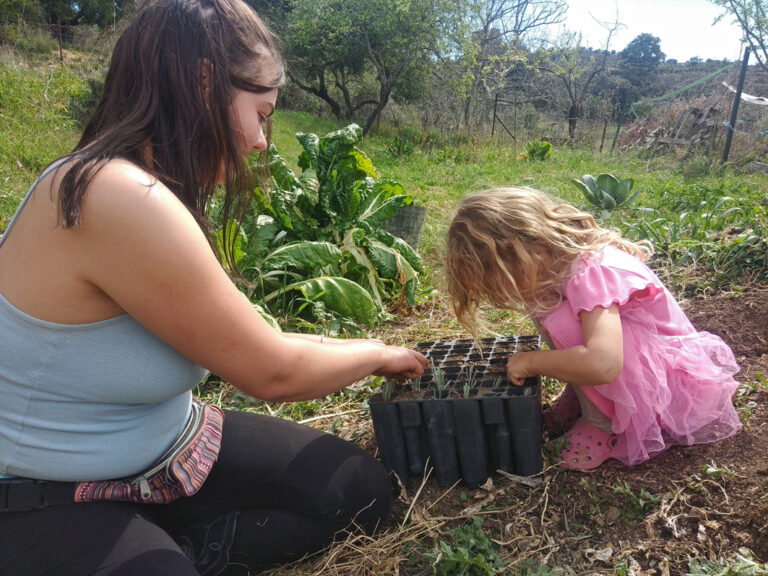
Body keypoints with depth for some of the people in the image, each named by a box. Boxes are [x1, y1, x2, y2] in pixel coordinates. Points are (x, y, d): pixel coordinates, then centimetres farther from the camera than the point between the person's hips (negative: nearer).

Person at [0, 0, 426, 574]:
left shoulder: (146, 191, 0)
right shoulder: (122, 201, -30)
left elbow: (241, 338, 6)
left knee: (364, 492, 1)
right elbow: (271, 372, -21)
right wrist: (378, 353, -5)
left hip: (166, 450, 8)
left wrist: (348, 349, 10)